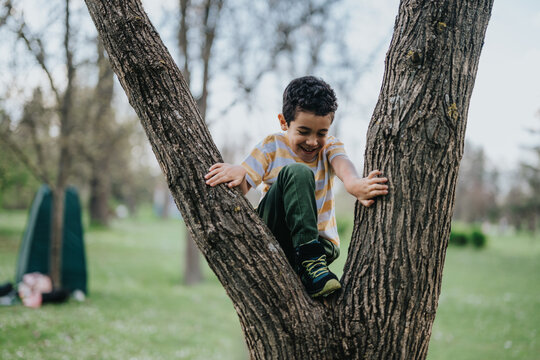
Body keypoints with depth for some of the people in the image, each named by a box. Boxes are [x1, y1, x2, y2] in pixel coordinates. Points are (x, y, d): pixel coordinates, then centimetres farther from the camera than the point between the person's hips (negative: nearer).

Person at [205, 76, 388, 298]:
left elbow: (343, 165, -21)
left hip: (320, 242, 2)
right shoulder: (272, 147, 2)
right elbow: (241, 190, -7)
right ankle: (309, 261, -35)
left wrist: (355, 185, -47)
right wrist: (237, 173, -33)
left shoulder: (330, 147, 4)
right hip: (272, 237, -1)